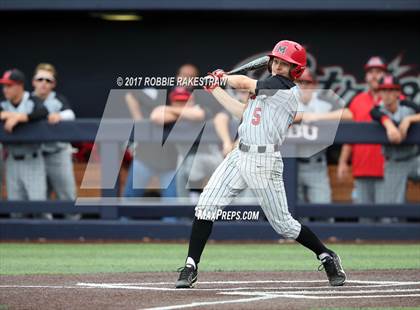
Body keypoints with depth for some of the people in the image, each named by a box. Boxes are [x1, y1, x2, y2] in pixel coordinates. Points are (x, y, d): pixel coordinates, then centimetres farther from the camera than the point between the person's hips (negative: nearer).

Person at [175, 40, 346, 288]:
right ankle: (191, 266, -3)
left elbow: (244, 83, -8)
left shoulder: (288, 91, -12)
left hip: (264, 163, -8)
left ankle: (327, 257, 21)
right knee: (206, 205, -6)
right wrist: (215, 89, 22)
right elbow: (242, 112, 21)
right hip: (240, 156, 8)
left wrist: (223, 77, 12)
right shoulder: (268, 89, 16)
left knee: (283, 224, 0)